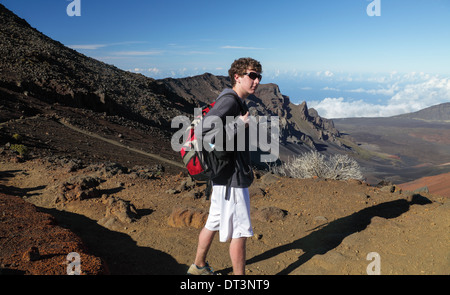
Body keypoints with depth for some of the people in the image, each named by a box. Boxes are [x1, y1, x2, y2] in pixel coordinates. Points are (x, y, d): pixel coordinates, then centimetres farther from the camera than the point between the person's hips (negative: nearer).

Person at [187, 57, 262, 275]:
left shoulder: (237, 102, 13)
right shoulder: (229, 100, -18)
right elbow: (204, 130, -27)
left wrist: (246, 168, 19)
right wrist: (239, 125, -24)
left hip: (226, 177, 10)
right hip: (232, 178, -10)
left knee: (214, 222, 21)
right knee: (240, 231, 1)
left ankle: (198, 266, 37)